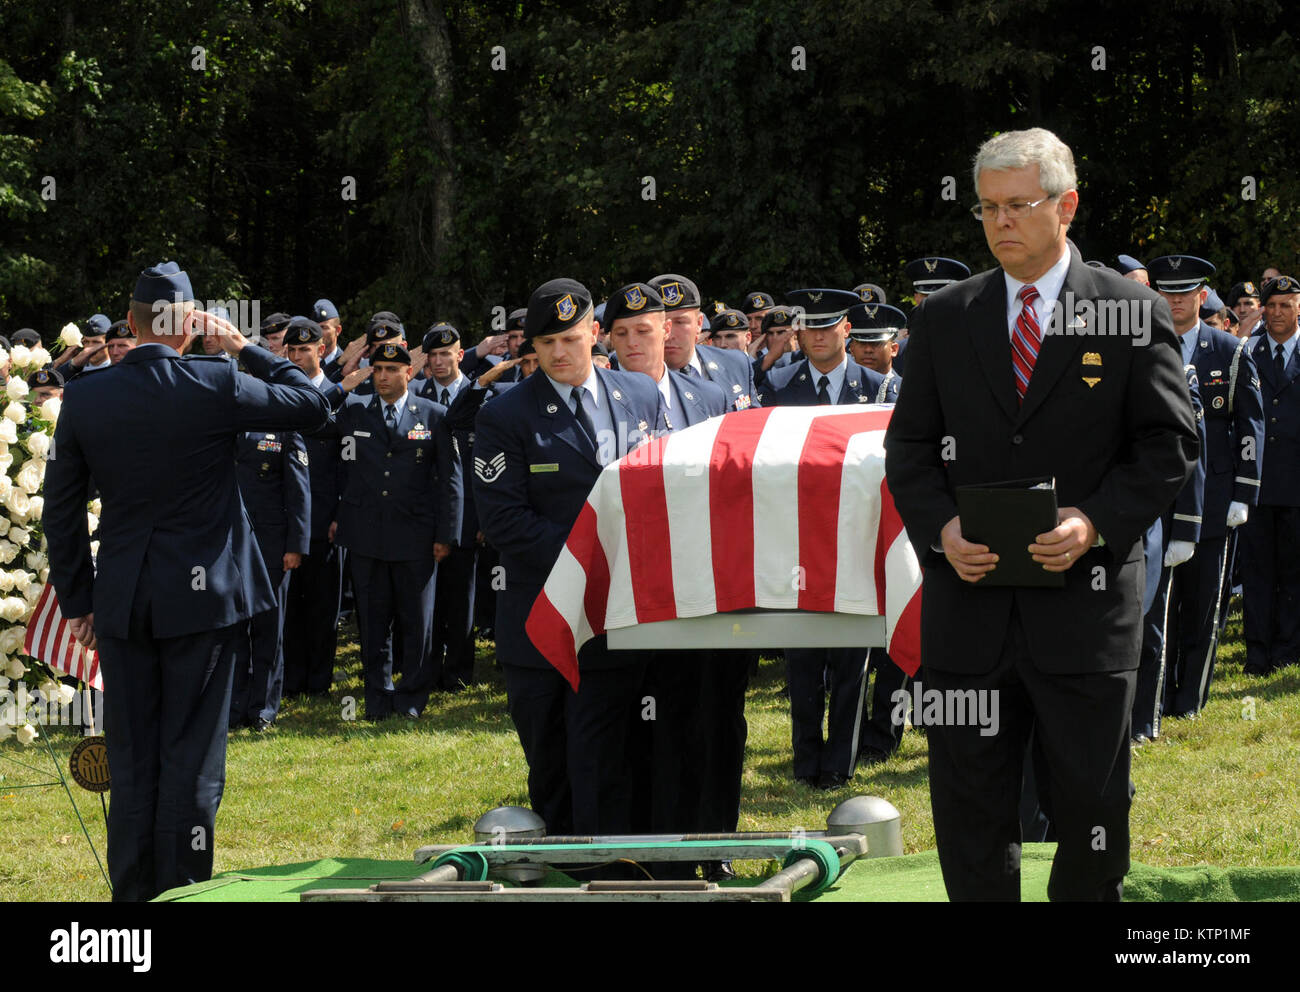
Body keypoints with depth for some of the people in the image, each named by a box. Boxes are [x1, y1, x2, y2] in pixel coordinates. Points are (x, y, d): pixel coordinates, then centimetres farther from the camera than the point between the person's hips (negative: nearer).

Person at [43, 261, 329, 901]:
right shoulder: (216, 387, -12)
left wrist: (76, 599, 13)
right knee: (191, 756, 3)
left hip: (120, 602, 3)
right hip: (202, 595, -3)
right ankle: (183, 891, 6)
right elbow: (311, 406, 1)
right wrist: (244, 348, 6)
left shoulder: (83, 398, -2)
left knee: (131, 759, 11)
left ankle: (131, 891, 16)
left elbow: (60, 507, 4)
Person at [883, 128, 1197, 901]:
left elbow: (1172, 443, -1)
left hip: (1086, 598, -2)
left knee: (1095, 802, 5)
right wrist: (940, 528, -8)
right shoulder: (944, 319, 9)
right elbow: (909, 445, 11)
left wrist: (1096, 522, -15)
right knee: (970, 808, 7)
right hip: (970, 599, 2)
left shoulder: (1133, 313, 1)